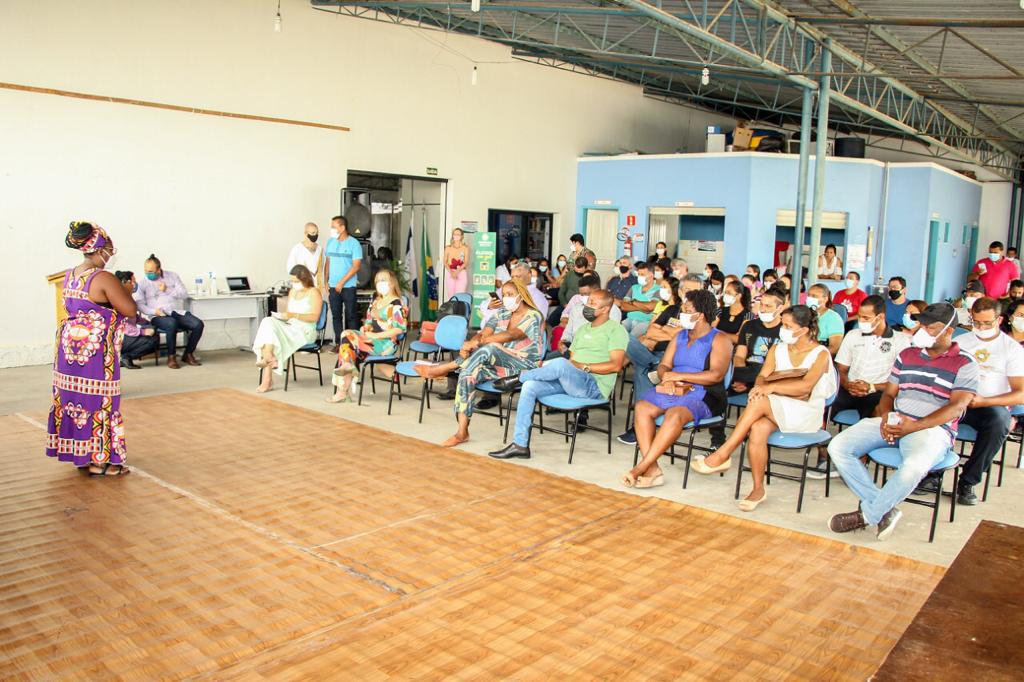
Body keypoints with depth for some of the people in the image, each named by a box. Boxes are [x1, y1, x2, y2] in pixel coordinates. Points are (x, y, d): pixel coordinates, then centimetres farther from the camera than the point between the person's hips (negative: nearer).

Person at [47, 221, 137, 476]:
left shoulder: (69, 276, 8)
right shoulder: (104, 279, -17)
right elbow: (131, 311, -14)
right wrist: (122, 291, 3)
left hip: (69, 347, 8)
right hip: (95, 352, -8)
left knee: (74, 399, 15)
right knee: (98, 402, 1)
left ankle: (79, 454, 26)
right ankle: (99, 460, 8)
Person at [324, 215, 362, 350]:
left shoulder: (353, 243, -7)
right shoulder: (330, 242, 8)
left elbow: (356, 266, -11)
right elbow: (328, 262, 14)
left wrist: (342, 282, -13)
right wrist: (325, 281, 6)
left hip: (348, 286, -4)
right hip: (333, 286, 5)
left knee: (351, 315, -1)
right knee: (336, 315, 7)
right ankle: (338, 343, 14)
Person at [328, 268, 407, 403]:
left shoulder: (396, 304, -7)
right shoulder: (375, 301, 19)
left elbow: (399, 329, -17)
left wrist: (375, 335, -18)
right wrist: (364, 328, 0)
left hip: (386, 343, -7)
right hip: (372, 339, 8)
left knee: (346, 337, -21)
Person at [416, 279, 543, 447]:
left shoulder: (534, 316, -7)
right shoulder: (503, 314, 14)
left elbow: (511, 335, -23)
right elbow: (483, 333, 1)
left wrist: (477, 342, -30)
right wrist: (469, 345, -22)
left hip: (525, 366, -6)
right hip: (499, 364, 6)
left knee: (489, 349, -34)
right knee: (468, 373, -25)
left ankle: (443, 368, -19)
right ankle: (462, 432, -24)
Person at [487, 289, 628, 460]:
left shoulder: (616, 330, 0)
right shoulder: (583, 329, 25)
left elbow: (616, 365, -12)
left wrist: (583, 366, -16)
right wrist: (547, 367, 0)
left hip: (595, 387, -8)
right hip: (568, 381, 8)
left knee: (560, 364, -35)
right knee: (530, 386, -16)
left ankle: (518, 378, -9)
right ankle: (520, 444, -16)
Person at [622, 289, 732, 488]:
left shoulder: (719, 340, 0)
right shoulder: (680, 335, 20)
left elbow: (716, 375, -13)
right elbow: (663, 366, 14)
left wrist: (679, 376, -14)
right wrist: (667, 380, -10)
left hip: (703, 395, -6)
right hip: (673, 391, 6)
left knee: (675, 414, -37)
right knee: (642, 407, -23)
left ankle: (641, 468, -36)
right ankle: (652, 469, -31)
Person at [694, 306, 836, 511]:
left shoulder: (820, 354, -2)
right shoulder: (778, 348, 15)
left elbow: (805, 387, -17)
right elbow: (762, 376, 5)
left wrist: (771, 387, -25)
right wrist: (760, 386, -20)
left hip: (806, 414, -4)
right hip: (775, 411, 4)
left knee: (760, 402, -33)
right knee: (758, 429, -32)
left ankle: (723, 455, -28)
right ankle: (758, 489, -23)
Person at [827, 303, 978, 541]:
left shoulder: (964, 365, 2)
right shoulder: (906, 355, 18)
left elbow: (957, 406, -10)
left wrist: (915, 426, -22)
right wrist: (886, 417, -7)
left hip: (933, 428, -5)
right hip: (893, 423, 6)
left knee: (914, 465, -40)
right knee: (838, 447, -15)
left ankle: (868, 514, -17)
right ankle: (884, 509, -13)